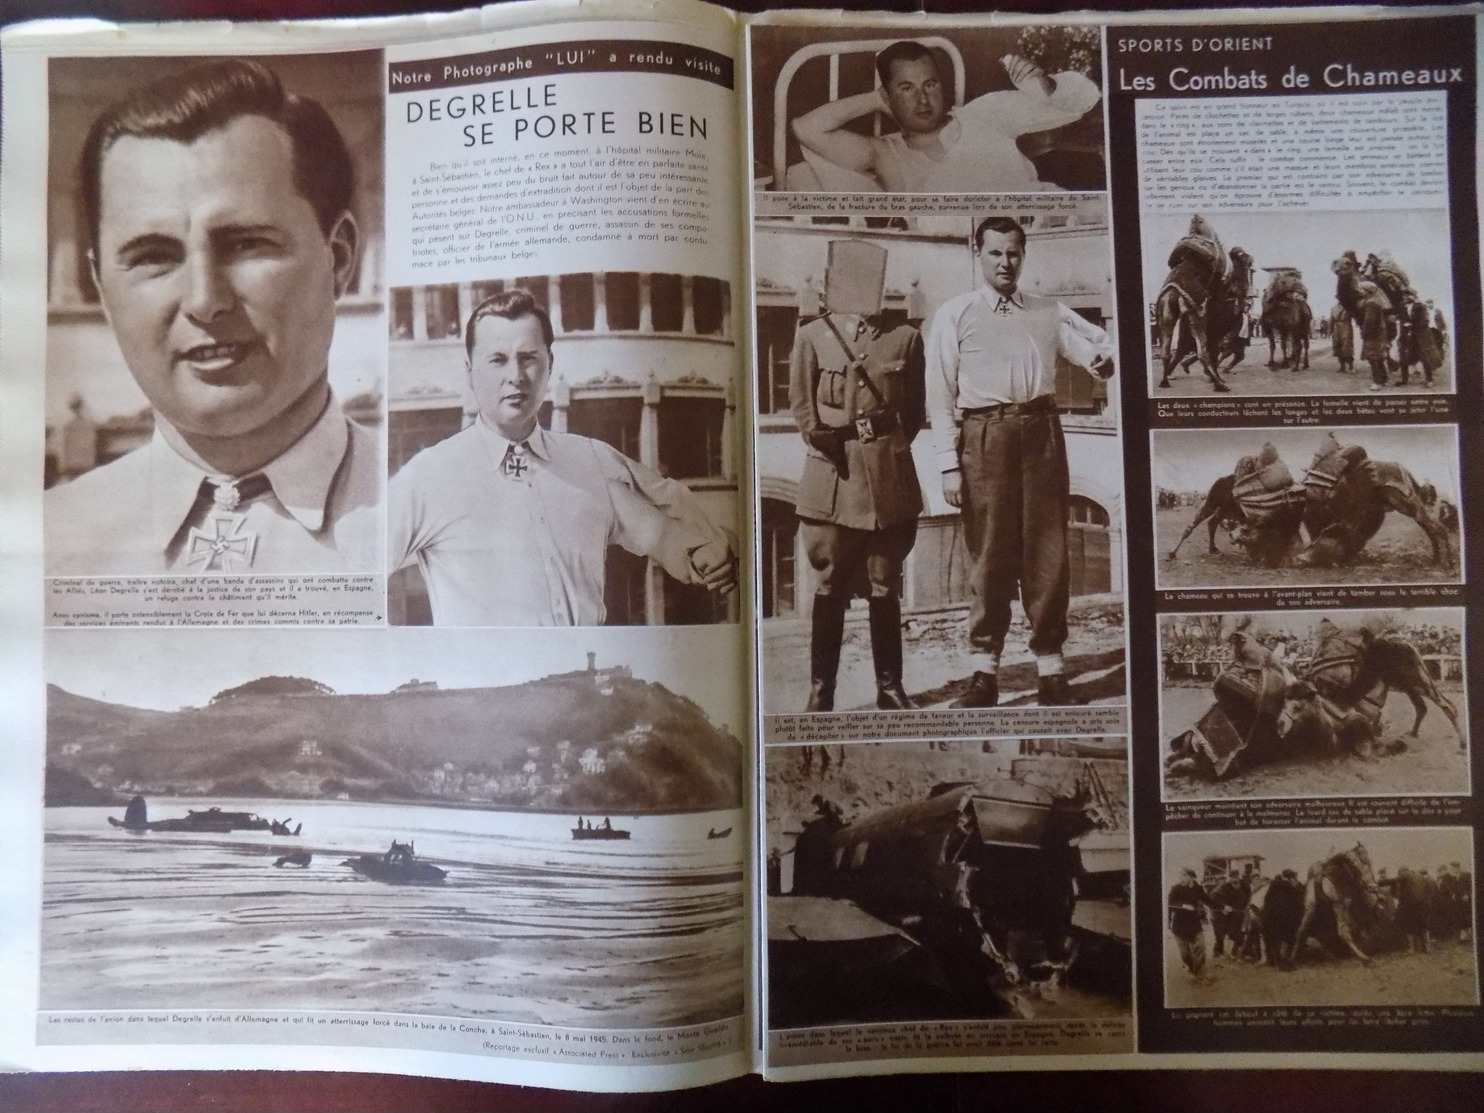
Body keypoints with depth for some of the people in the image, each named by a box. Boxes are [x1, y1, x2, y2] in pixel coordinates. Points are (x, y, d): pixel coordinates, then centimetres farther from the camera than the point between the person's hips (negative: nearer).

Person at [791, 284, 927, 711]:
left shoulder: (906, 338, 9)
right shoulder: (812, 337, 5)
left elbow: (915, 409, 11)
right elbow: (802, 408, 4)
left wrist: (892, 449, 0)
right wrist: (829, 445, -6)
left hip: (890, 475, 1)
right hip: (833, 475, -1)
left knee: (885, 588, 8)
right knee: (830, 588, 4)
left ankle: (890, 687, 18)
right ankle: (820, 690, 12)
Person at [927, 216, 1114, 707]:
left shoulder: (1050, 313, 17)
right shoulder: (954, 314, 7)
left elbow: (1097, 346, 14)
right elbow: (941, 394, 2)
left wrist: (1103, 360, -13)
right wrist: (949, 464, -6)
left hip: (1041, 432, 3)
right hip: (984, 436, -2)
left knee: (1047, 551, 3)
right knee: (989, 552, 0)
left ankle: (1050, 668, 12)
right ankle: (985, 671, 9)